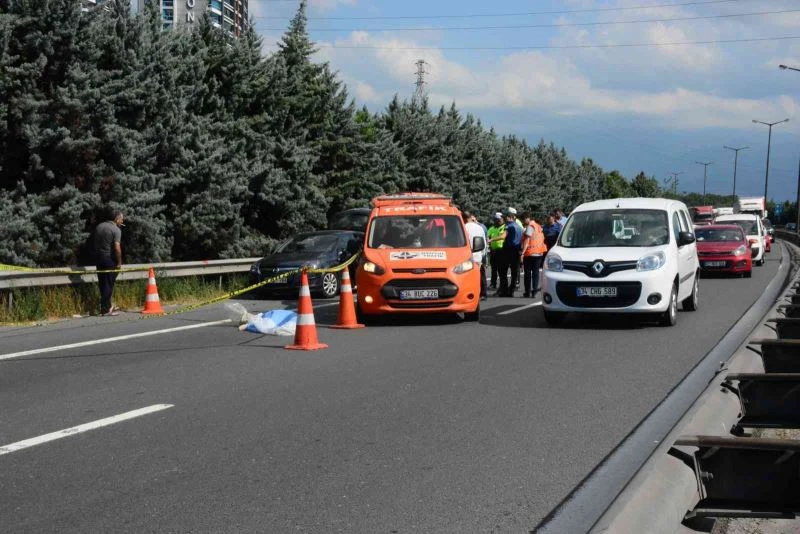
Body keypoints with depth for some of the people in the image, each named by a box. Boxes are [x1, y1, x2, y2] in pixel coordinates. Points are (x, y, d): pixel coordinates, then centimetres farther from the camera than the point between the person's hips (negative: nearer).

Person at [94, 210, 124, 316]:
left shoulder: (99, 226, 10)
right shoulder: (116, 230, -13)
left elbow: (95, 242, 14)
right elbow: (117, 247, -19)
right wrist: (119, 262, -12)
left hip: (98, 258, 7)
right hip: (109, 259, -7)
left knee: (102, 283, 14)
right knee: (109, 284, -1)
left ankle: (108, 305, 26)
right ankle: (105, 309, 0)